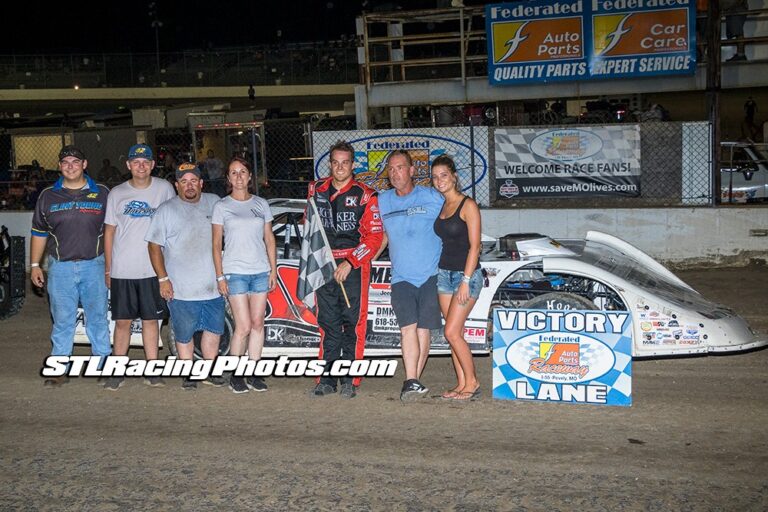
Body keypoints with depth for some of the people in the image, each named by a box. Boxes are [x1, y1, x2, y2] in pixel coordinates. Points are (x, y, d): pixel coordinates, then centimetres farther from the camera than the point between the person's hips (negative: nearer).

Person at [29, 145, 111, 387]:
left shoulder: (102, 194, 4)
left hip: (94, 266, -1)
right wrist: (34, 265, 7)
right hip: (60, 268, 1)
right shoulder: (48, 196, 7)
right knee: (62, 321, 6)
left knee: (98, 318, 7)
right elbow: (39, 233, 11)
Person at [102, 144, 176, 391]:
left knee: (151, 320, 8)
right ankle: (118, 372, 14)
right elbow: (109, 232, 8)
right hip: (122, 271, 1)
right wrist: (107, 270, 6)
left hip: (153, 269, 0)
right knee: (122, 322, 5)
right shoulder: (117, 194, 3)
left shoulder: (164, 189, 2)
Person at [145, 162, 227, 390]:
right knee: (184, 335, 5)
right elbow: (154, 246, -3)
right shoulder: (166, 210, -3)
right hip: (181, 290, -3)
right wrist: (163, 279, -10)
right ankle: (188, 375, 20)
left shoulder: (214, 203, 7)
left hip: (213, 286, 3)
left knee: (214, 329, 13)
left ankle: (210, 371, 29)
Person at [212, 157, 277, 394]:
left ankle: (254, 374, 12)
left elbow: (269, 239, 13)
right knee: (243, 327, -7)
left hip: (261, 271, 3)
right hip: (235, 272, -3)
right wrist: (220, 276, -4)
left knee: (257, 324, 4)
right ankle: (236, 375, 7)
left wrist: (273, 270, 7)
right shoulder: (222, 206, 3)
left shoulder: (261, 204, 11)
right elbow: (217, 243, 2)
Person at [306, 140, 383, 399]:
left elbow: (375, 236, -7)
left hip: (354, 267, -4)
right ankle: (327, 379, 12)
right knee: (328, 324, 7)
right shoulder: (317, 190, 9)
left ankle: (350, 381, 2)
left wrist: (349, 263, -13)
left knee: (353, 323, -3)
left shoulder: (365, 195, -5)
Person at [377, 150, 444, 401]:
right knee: (408, 327, -13)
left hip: (431, 276, -2)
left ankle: (413, 381, 10)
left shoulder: (432, 197, 0)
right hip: (401, 277, 2)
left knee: (423, 330, 0)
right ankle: (412, 382, -19)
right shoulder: (382, 201, 9)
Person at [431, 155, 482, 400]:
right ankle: (462, 383, 13)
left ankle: (472, 382, 2)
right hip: (444, 272, 7)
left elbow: (474, 246, -13)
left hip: (466, 274, -7)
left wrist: (466, 281, -17)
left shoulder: (468, 205, -10)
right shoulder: (441, 206, 12)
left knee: (452, 332, -11)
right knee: (455, 333, 7)